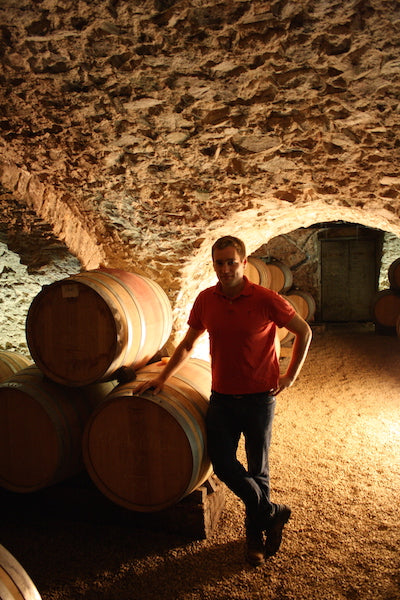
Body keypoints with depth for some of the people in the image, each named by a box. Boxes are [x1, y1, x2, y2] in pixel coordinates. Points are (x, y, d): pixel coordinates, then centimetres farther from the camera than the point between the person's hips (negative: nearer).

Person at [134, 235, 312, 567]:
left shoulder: (266, 300, -14)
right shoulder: (205, 300, -2)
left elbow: (304, 332, -2)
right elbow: (187, 345, 10)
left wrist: (290, 376, -3)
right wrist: (161, 378, 8)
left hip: (259, 398, -3)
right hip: (222, 396, 4)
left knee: (257, 469, 10)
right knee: (222, 462, 2)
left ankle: (255, 534, 34)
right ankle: (272, 513, 25)